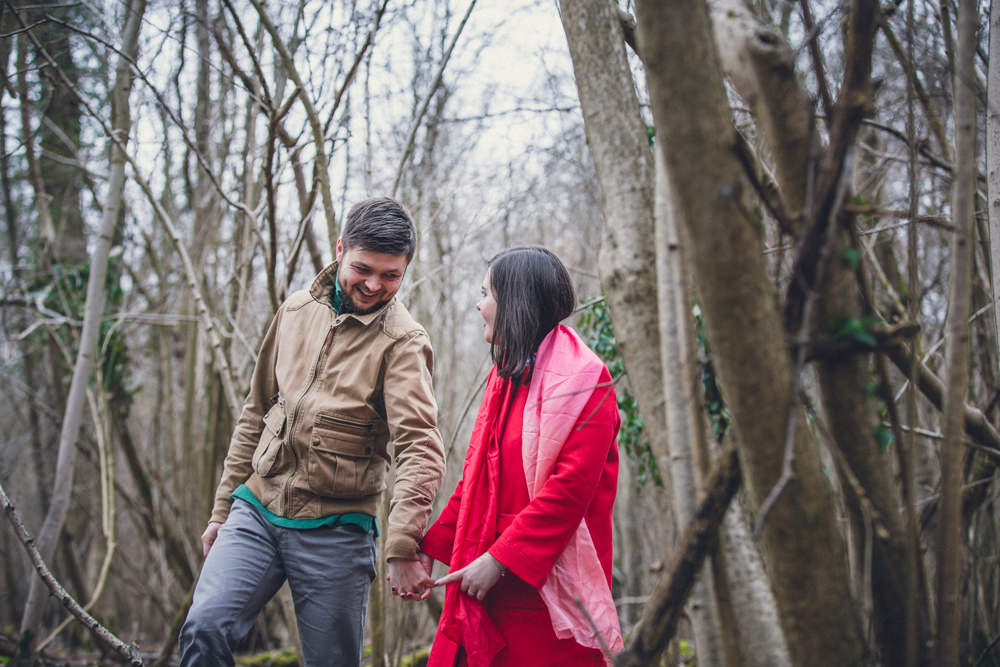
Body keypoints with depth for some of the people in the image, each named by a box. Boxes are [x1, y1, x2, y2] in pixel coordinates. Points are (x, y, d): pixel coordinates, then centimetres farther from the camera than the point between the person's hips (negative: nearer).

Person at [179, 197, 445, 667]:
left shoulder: (402, 342, -7)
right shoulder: (296, 311, 9)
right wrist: (222, 509, 15)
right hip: (256, 509, 4)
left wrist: (402, 547, -29)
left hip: (334, 532, -3)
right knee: (204, 629, -14)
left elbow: (420, 448, -18)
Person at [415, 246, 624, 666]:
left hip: (548, 594, -7)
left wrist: (500, 559, -20)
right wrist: (430, 548, 12)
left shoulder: (581, 379, -9)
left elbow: (570, 486, -18)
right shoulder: (505, 377, 17)